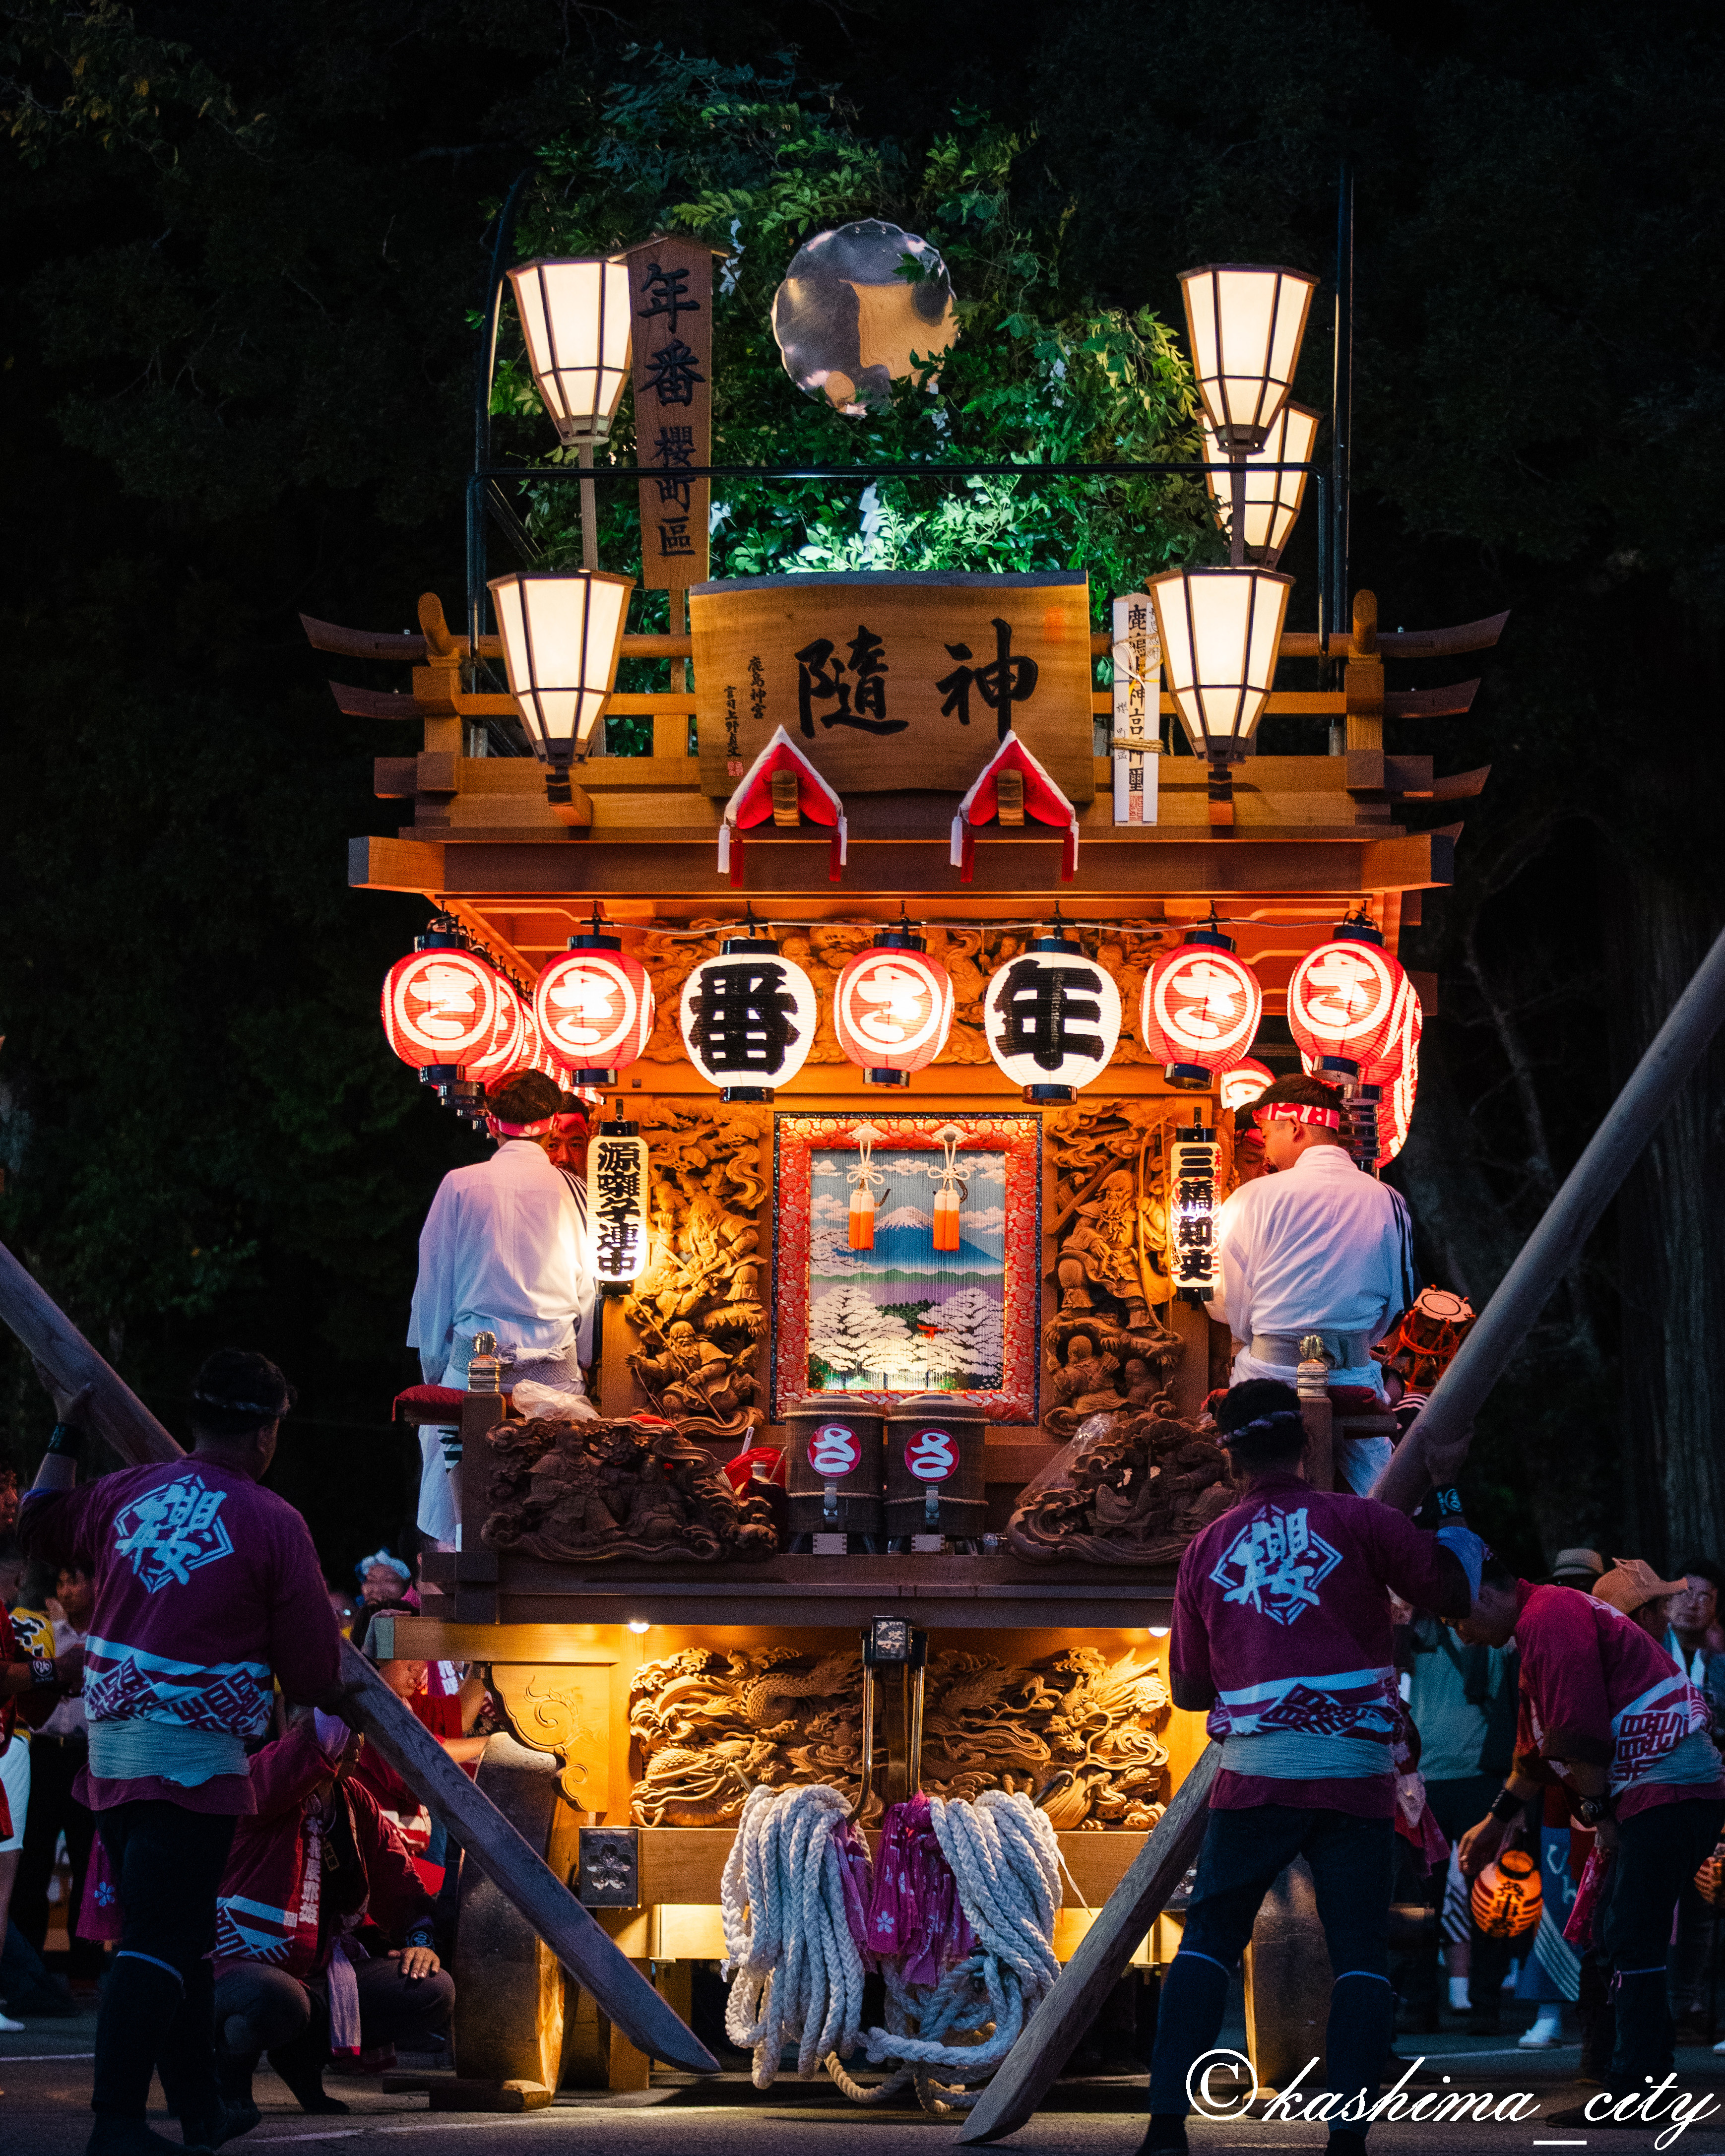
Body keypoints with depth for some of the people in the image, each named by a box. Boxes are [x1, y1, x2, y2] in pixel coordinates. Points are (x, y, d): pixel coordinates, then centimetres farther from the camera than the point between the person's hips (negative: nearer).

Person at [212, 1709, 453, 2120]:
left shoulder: (357, 1803, 12)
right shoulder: (262, 1780, -11)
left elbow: (397, 1878, 16)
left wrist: (419, 1939, 0)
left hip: (323, 1972, 8)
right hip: (244, 1963, -8)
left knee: (434, 1992, -10)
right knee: (279, 2003, -43)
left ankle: (304, 2055, 9)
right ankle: (230, 2067, -3)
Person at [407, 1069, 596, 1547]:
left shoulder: (461, 1185, -1)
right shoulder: (568, 1190, 2)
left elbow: (434, 1283, 5)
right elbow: (588, 1290, 10)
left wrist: (433, 1364, 14)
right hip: (556, 1370, 1)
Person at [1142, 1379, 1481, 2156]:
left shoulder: (1207, 1550, 8)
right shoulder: (1357, 1522, 0)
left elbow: (1189, 1690, 16)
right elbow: (1453, 1593, 6)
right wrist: (1460, 1538, 23)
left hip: (1252, 1775, 2)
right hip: (1355, 1778, -2)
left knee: (1207, 1941, 7)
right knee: (1360, 1955, 1)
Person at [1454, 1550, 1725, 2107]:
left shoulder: (1549, 1619, -13)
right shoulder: (1544, 1625, 22)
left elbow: (1581, 1735, -19)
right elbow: (1537, 1749, 31)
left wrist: (1598, 1811, -10)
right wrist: (1496, 1822, 35)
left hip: (1667, 1788, -11)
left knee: (1631, 1945, -11)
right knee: (1614, 1940, 13)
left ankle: (1634, 2093, -11)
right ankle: (1646, 2081, 16)